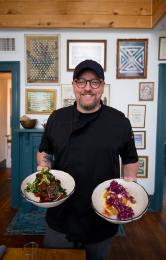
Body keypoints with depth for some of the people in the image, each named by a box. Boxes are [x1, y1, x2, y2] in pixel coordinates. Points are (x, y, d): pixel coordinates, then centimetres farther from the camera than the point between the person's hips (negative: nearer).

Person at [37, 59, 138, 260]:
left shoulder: (119, 121, -5)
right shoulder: (57, 118, -1)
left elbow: (130, 159, 5)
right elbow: (44, 151, 10)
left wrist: (129, 183, -10)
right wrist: (43, 167, -9)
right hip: (61, 215, 2)